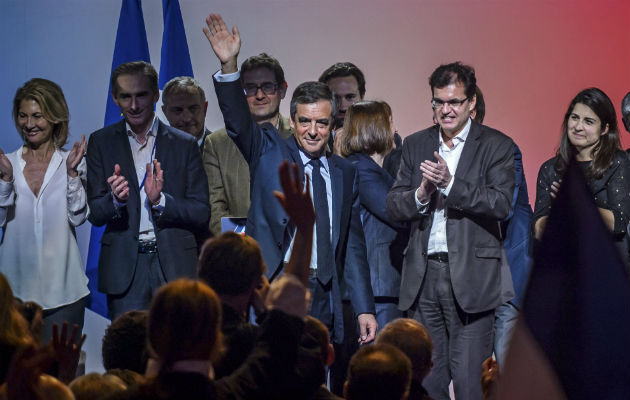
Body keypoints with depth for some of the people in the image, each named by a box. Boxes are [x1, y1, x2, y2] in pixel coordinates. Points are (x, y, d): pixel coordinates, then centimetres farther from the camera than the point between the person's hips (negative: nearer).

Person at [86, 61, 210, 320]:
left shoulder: (185, 144, 7)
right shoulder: (101, 142, 8)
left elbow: (202, 215, 3)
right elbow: (95, 215, 5)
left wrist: (160, 200, -14)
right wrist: (116, 199, -18)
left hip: (175, 268, 0)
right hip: (124, 267, 0)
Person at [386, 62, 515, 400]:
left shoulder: (496, 146, 0)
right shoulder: (416, 145, 14)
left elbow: (501, 204, -13)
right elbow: (393, 206, 9)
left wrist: (450, 183, -21)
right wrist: (421, 194, -12)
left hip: (471, 277, -4)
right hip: (423, 274, 4)